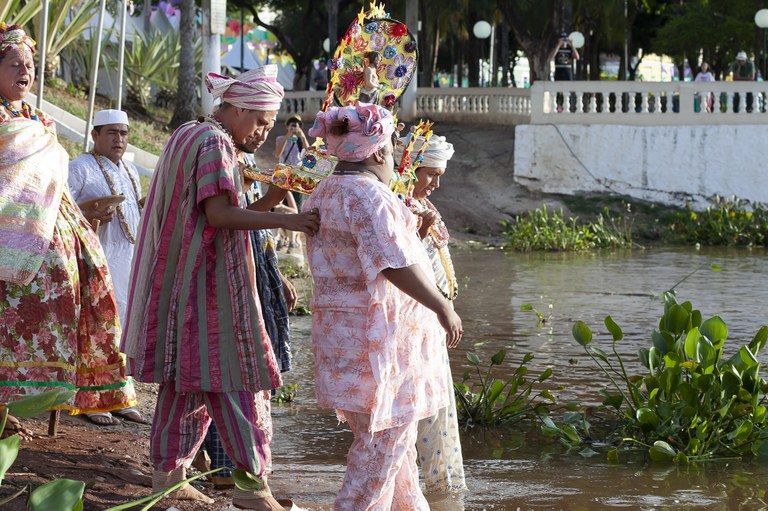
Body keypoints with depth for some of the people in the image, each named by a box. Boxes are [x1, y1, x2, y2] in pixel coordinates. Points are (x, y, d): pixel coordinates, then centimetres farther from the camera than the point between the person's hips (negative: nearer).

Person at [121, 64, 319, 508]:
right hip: (210, 279, -10)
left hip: (181, 279, 10)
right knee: (233, 376, -9)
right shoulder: (216, 143, -13)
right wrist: (286, 220, -26)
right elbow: (218, 213, -21)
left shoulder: (186, 135, 18)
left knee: (186, 377, 11)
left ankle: (168, 474, 13)